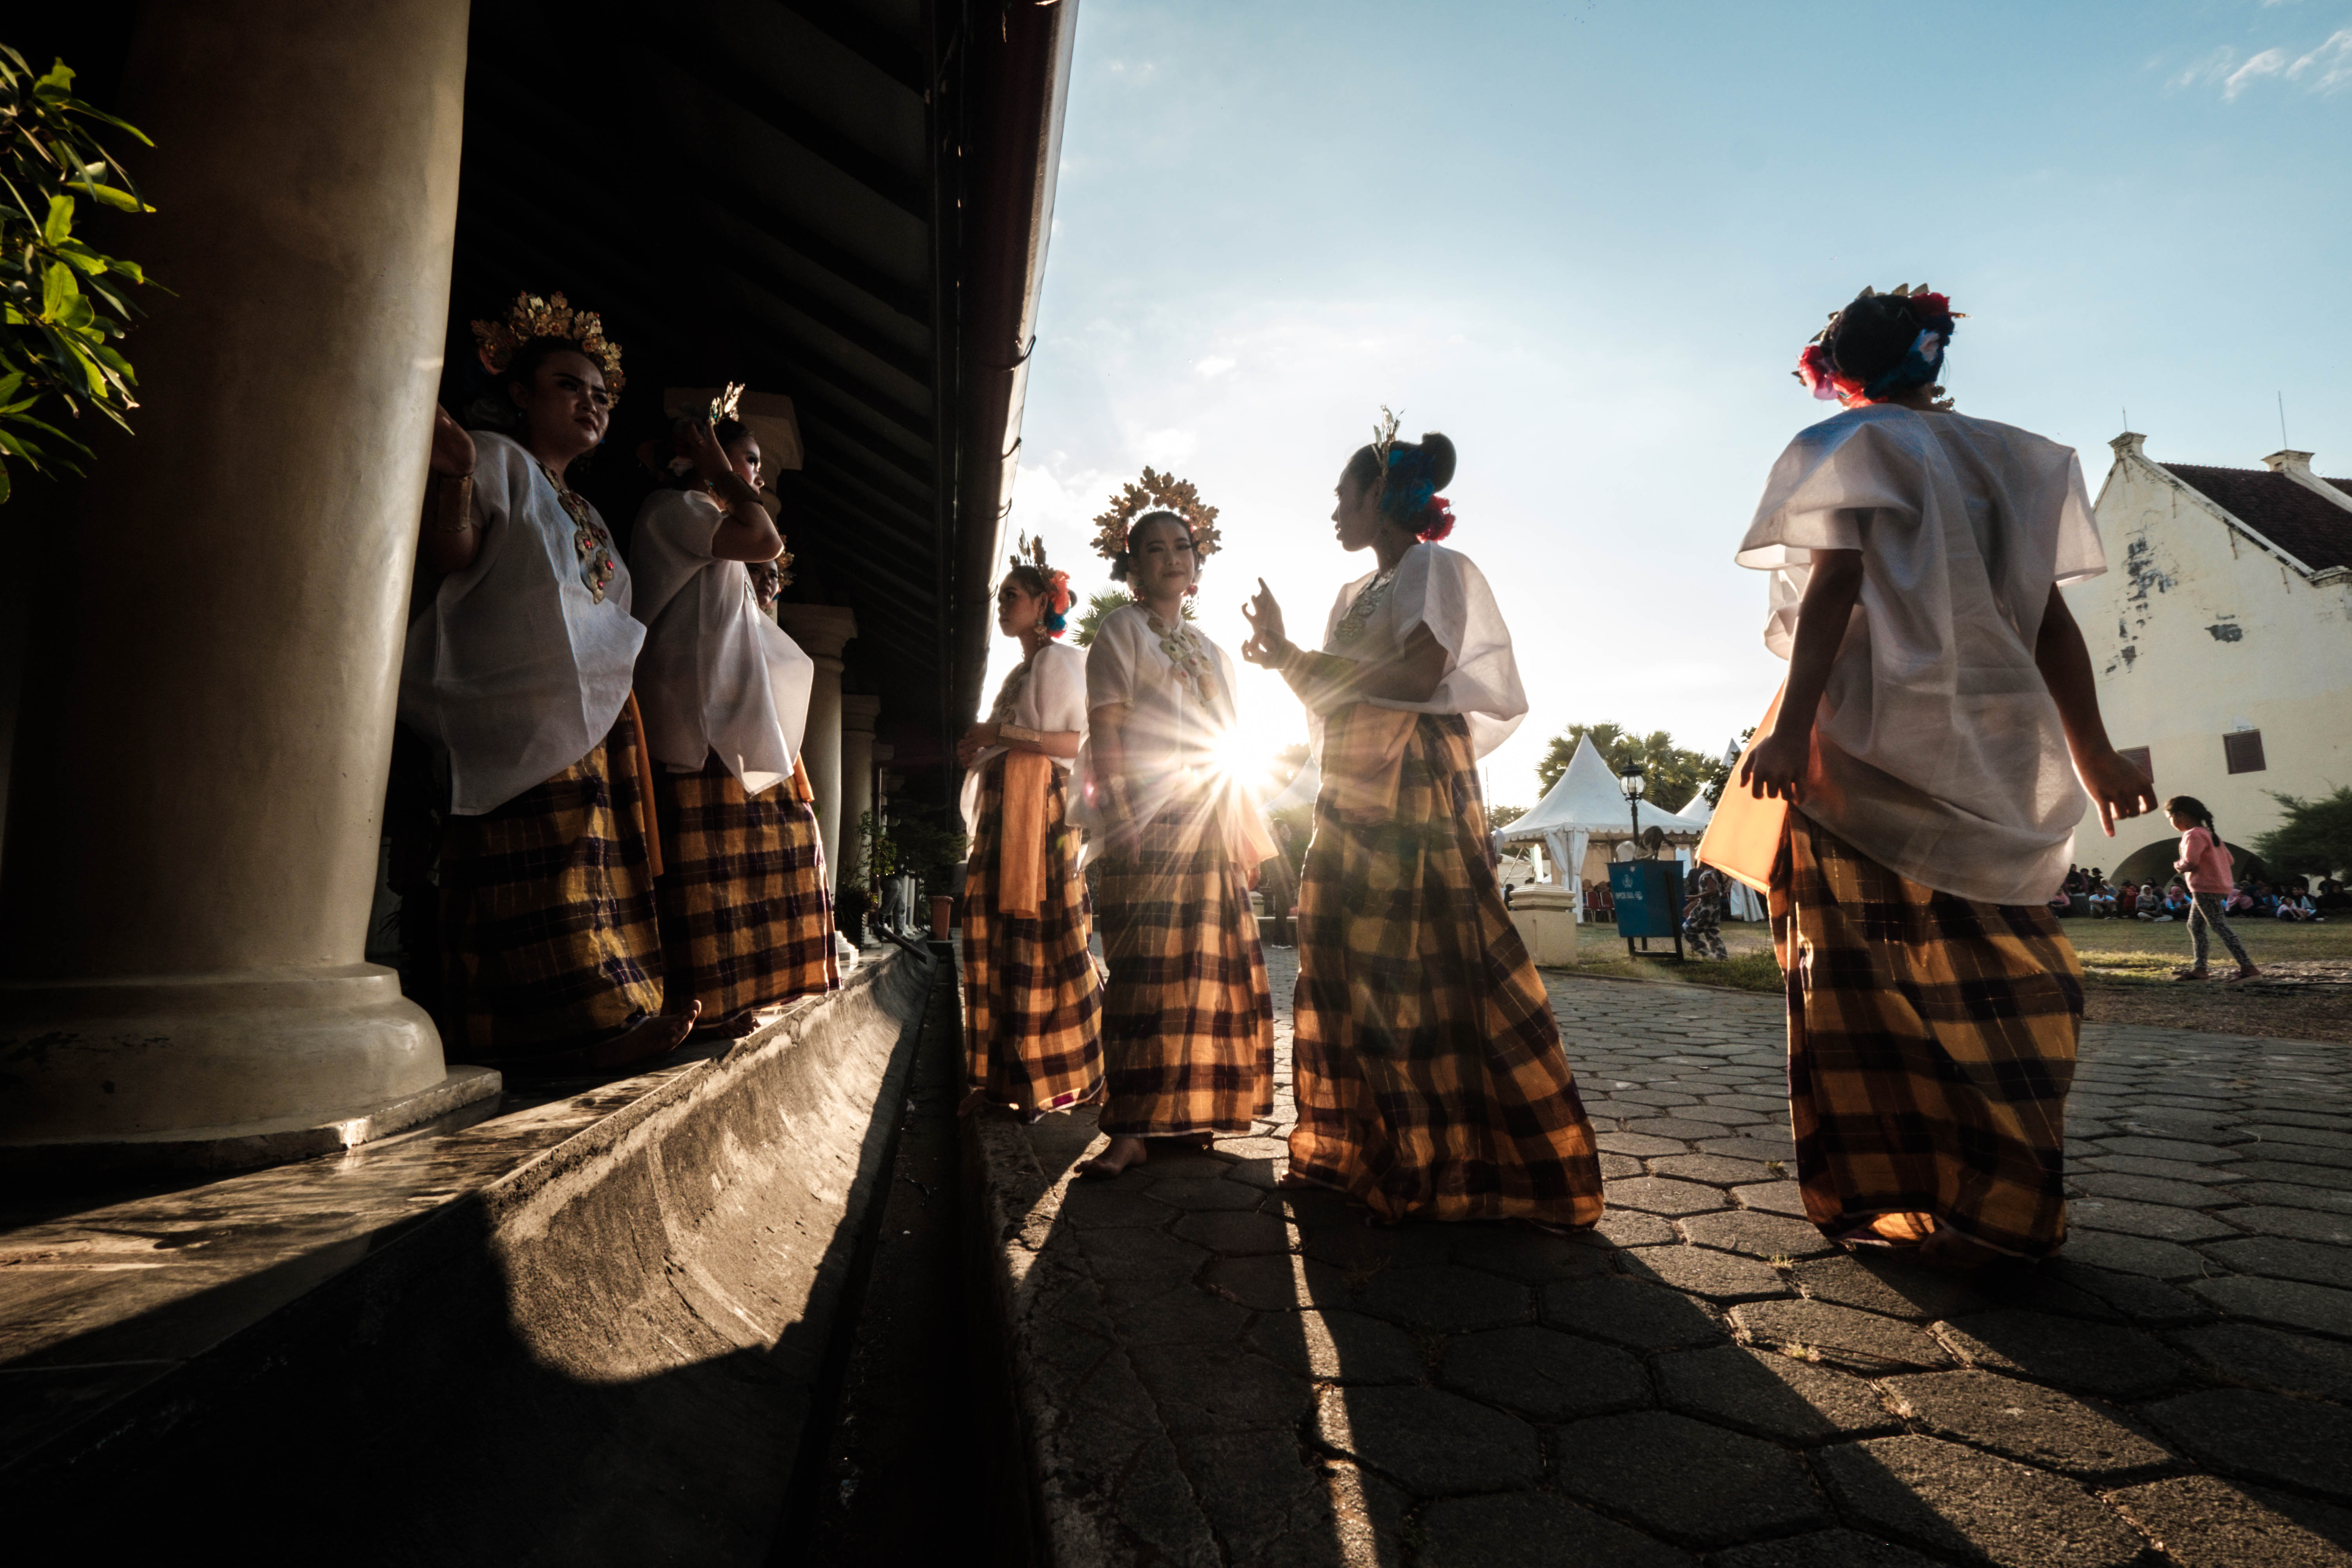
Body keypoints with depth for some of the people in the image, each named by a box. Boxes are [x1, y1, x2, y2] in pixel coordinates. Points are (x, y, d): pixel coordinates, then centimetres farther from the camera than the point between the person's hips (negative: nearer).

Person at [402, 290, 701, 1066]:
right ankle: (581, 1016, -19)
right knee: (547, 850, -15)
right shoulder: (500, 460, 6)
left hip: (597, 705, 9)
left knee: (598, 858, 1)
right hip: (525, 700, -8)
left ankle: (603, 1011, 2)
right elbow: (447, 566, -8)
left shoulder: (586, 513, 28)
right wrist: (455, 479, -24)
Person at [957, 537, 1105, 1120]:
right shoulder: (1021, 670, 22)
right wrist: (981, 751, 10)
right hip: (1002, 815, 9)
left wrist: (1000, 733, -16)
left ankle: (1050, 1080, 0)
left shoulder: (1057, 660, -4)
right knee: (996, 942, 6)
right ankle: (1003, 1077, 12)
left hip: (1039, 813, -9)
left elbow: (1077, 742, -16)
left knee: (1037, 939, -7)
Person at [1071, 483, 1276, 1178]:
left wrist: (1248, 835, 14)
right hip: (1149, 815, -6)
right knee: (1147, 969, -12)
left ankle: (1187, 1112, 13)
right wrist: (1121, 817, -17)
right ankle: (1130, 1128, -10)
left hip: (1212, 818, 6)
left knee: (1210, 966, 3)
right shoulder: (1121, 630, 6)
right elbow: (1105, 732, -5)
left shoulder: (1211, 650, 23)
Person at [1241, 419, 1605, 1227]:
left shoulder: (1439, 569, -1)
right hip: (1353, 790, 8)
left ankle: (1459, 1160, 0)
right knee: (1345, 963, 5)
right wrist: (1286, 657, 8)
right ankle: (1363, 1146, 15)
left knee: (1428, 964, -10)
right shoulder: (1353, 595, 22)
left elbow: (1418, 678, -15)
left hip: (1418, 788, -8)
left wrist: (1292, 658, -10)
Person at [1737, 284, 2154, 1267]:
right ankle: (2005, 1199, 15)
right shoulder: (2009, 459, 17)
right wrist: (2092, 751, 14)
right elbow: (2050, 617, 12)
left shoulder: (1844, 449, 2)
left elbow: (1833, 592, -13)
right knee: (2001, 974, 10)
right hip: (1996, 748, 6)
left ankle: (1919, 1202, 0)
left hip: (1873, 737, -5)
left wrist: (1793, 728, -20)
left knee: (1877, 970, -3)